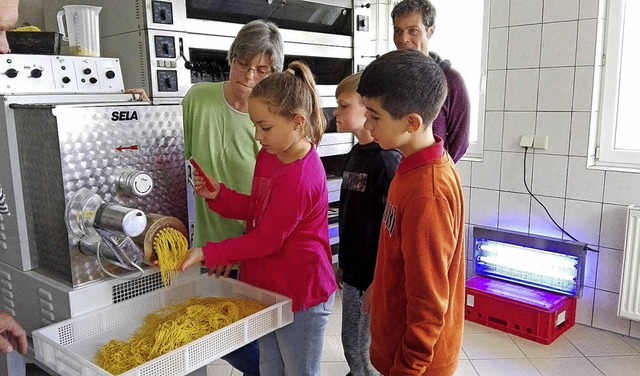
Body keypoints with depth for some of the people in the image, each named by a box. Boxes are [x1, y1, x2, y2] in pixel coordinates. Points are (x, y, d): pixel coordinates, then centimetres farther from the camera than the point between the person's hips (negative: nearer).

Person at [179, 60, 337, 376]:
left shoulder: (300, 179, -29)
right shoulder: (269, 155, -1)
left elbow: (264, 241, -23)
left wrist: (206, 253, -17)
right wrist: (218, 195, -8)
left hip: (301, 296, -8)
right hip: (268, 286, 8)